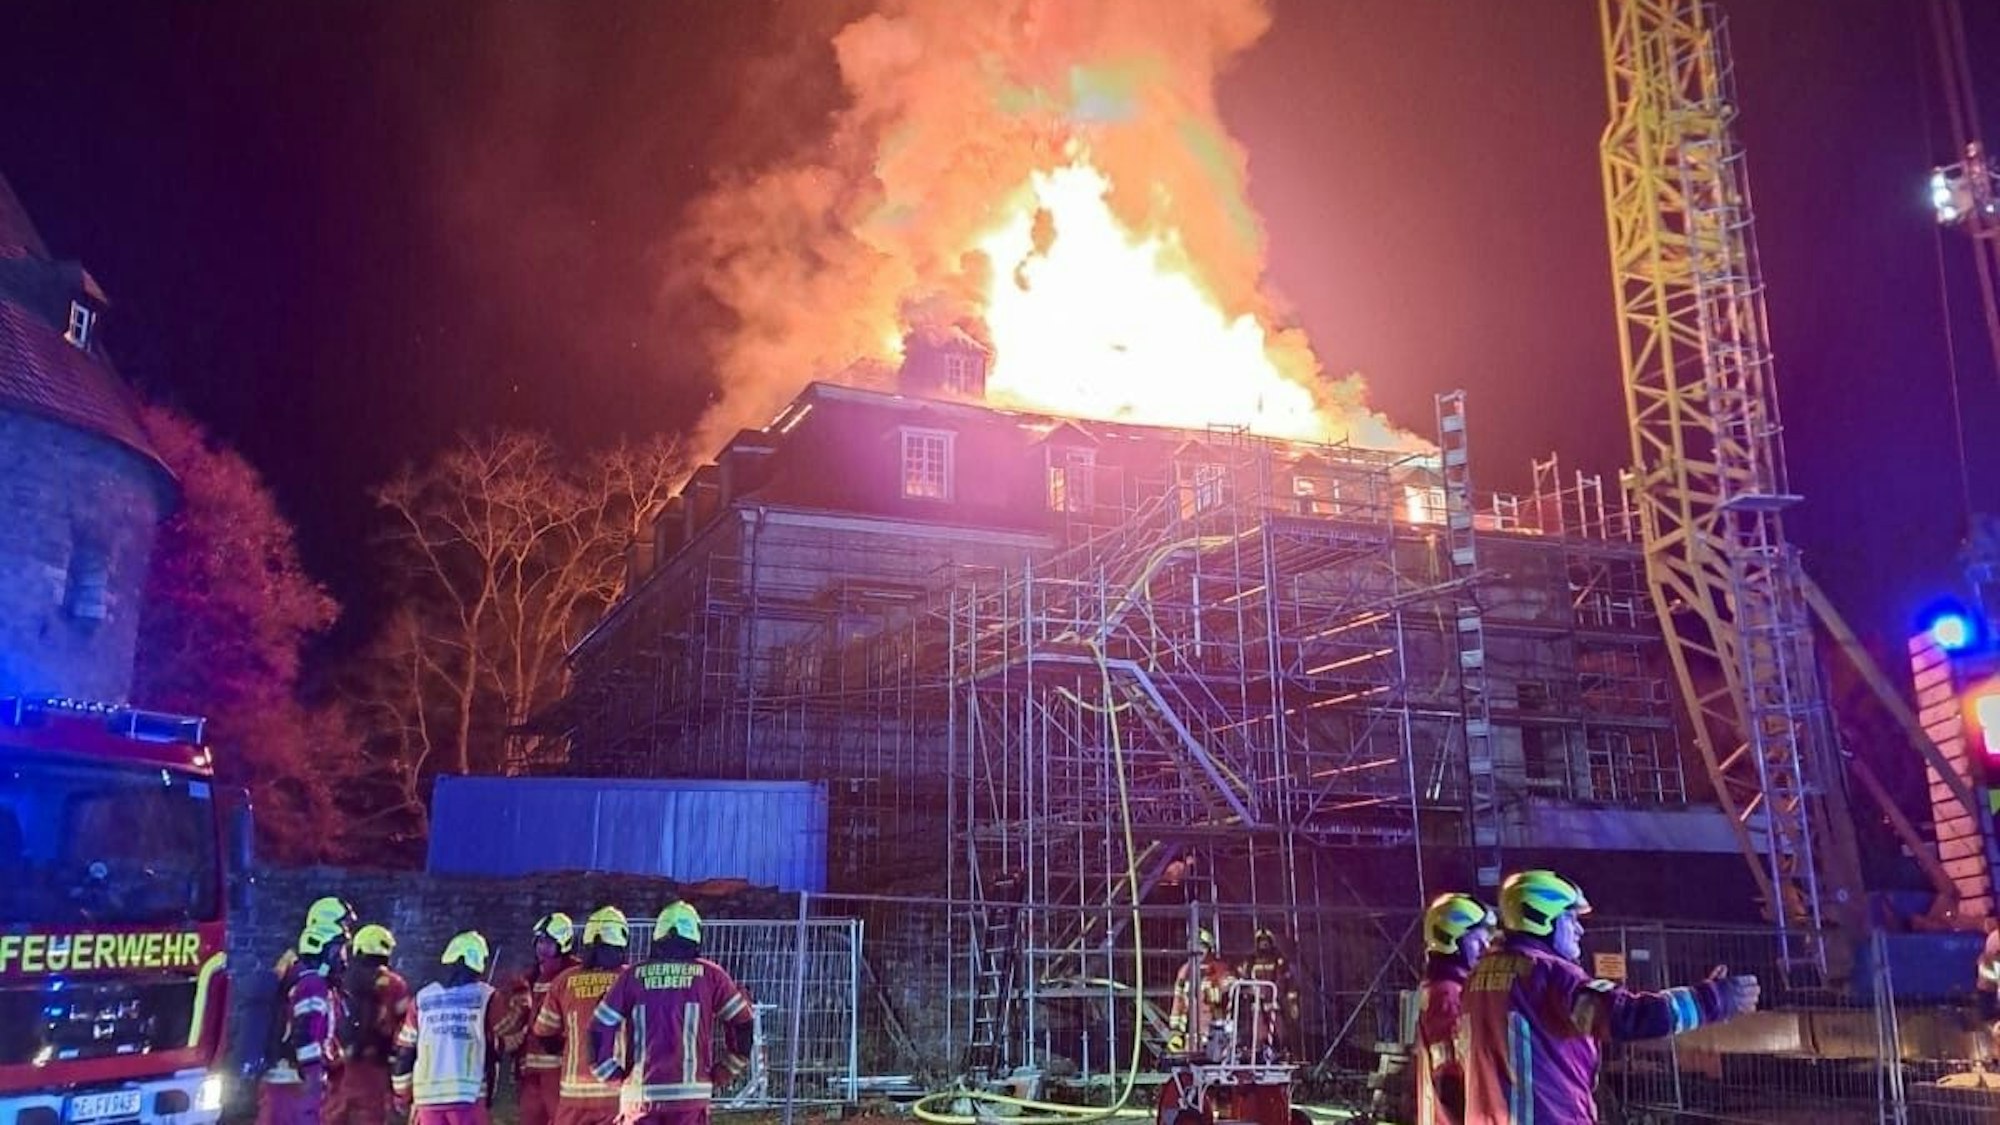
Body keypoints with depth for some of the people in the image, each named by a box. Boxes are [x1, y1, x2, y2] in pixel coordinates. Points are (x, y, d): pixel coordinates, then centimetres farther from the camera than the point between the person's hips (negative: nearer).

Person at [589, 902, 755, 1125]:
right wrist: (725, 1072, 16)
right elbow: (742, 1023, 6)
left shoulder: (633, 976, 3)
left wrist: (613, 1073, 14)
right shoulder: (709, 975, 0)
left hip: (641, 1092, 1)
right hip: (690, 1092, -1)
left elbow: (600, 1029, 3)